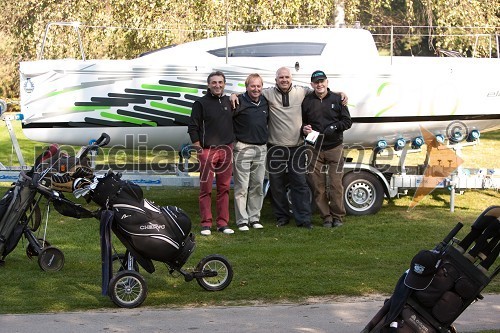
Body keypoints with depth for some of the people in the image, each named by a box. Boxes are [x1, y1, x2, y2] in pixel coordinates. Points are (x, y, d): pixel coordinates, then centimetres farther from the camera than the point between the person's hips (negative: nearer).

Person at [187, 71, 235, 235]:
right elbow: (192, 127, -4)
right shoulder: (201, 103, -2)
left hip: (226, 150, 5)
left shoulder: (229, 101, 12)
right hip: (207, 150, -5)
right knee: (206, 188, -3)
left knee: (224, 188, 6)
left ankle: (223, 223, 12)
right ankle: (206, 224, 1)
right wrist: (199, 149, -8)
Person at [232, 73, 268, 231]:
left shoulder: (265, 102, 11)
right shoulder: (239, 101, -8)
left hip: (261, 149, 6)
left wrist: (266, 138, 19)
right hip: (242, 148, -6)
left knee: (258, 186, 9)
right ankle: (242, 220, 2)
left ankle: (254, 218, 18)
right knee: (242, 187, -3)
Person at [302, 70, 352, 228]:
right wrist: (304, 129, -5)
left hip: (334, 148, -2)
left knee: (336, 184, -4)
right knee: (318, 186, 1)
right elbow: (301, 122, 17)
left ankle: (337, 216, 9)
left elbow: (347, 121, 5)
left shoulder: (337, 99, 4)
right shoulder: (307, 101, 7)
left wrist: (335, 127, -12)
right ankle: (326, 217, 11)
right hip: (314, 149, 2)